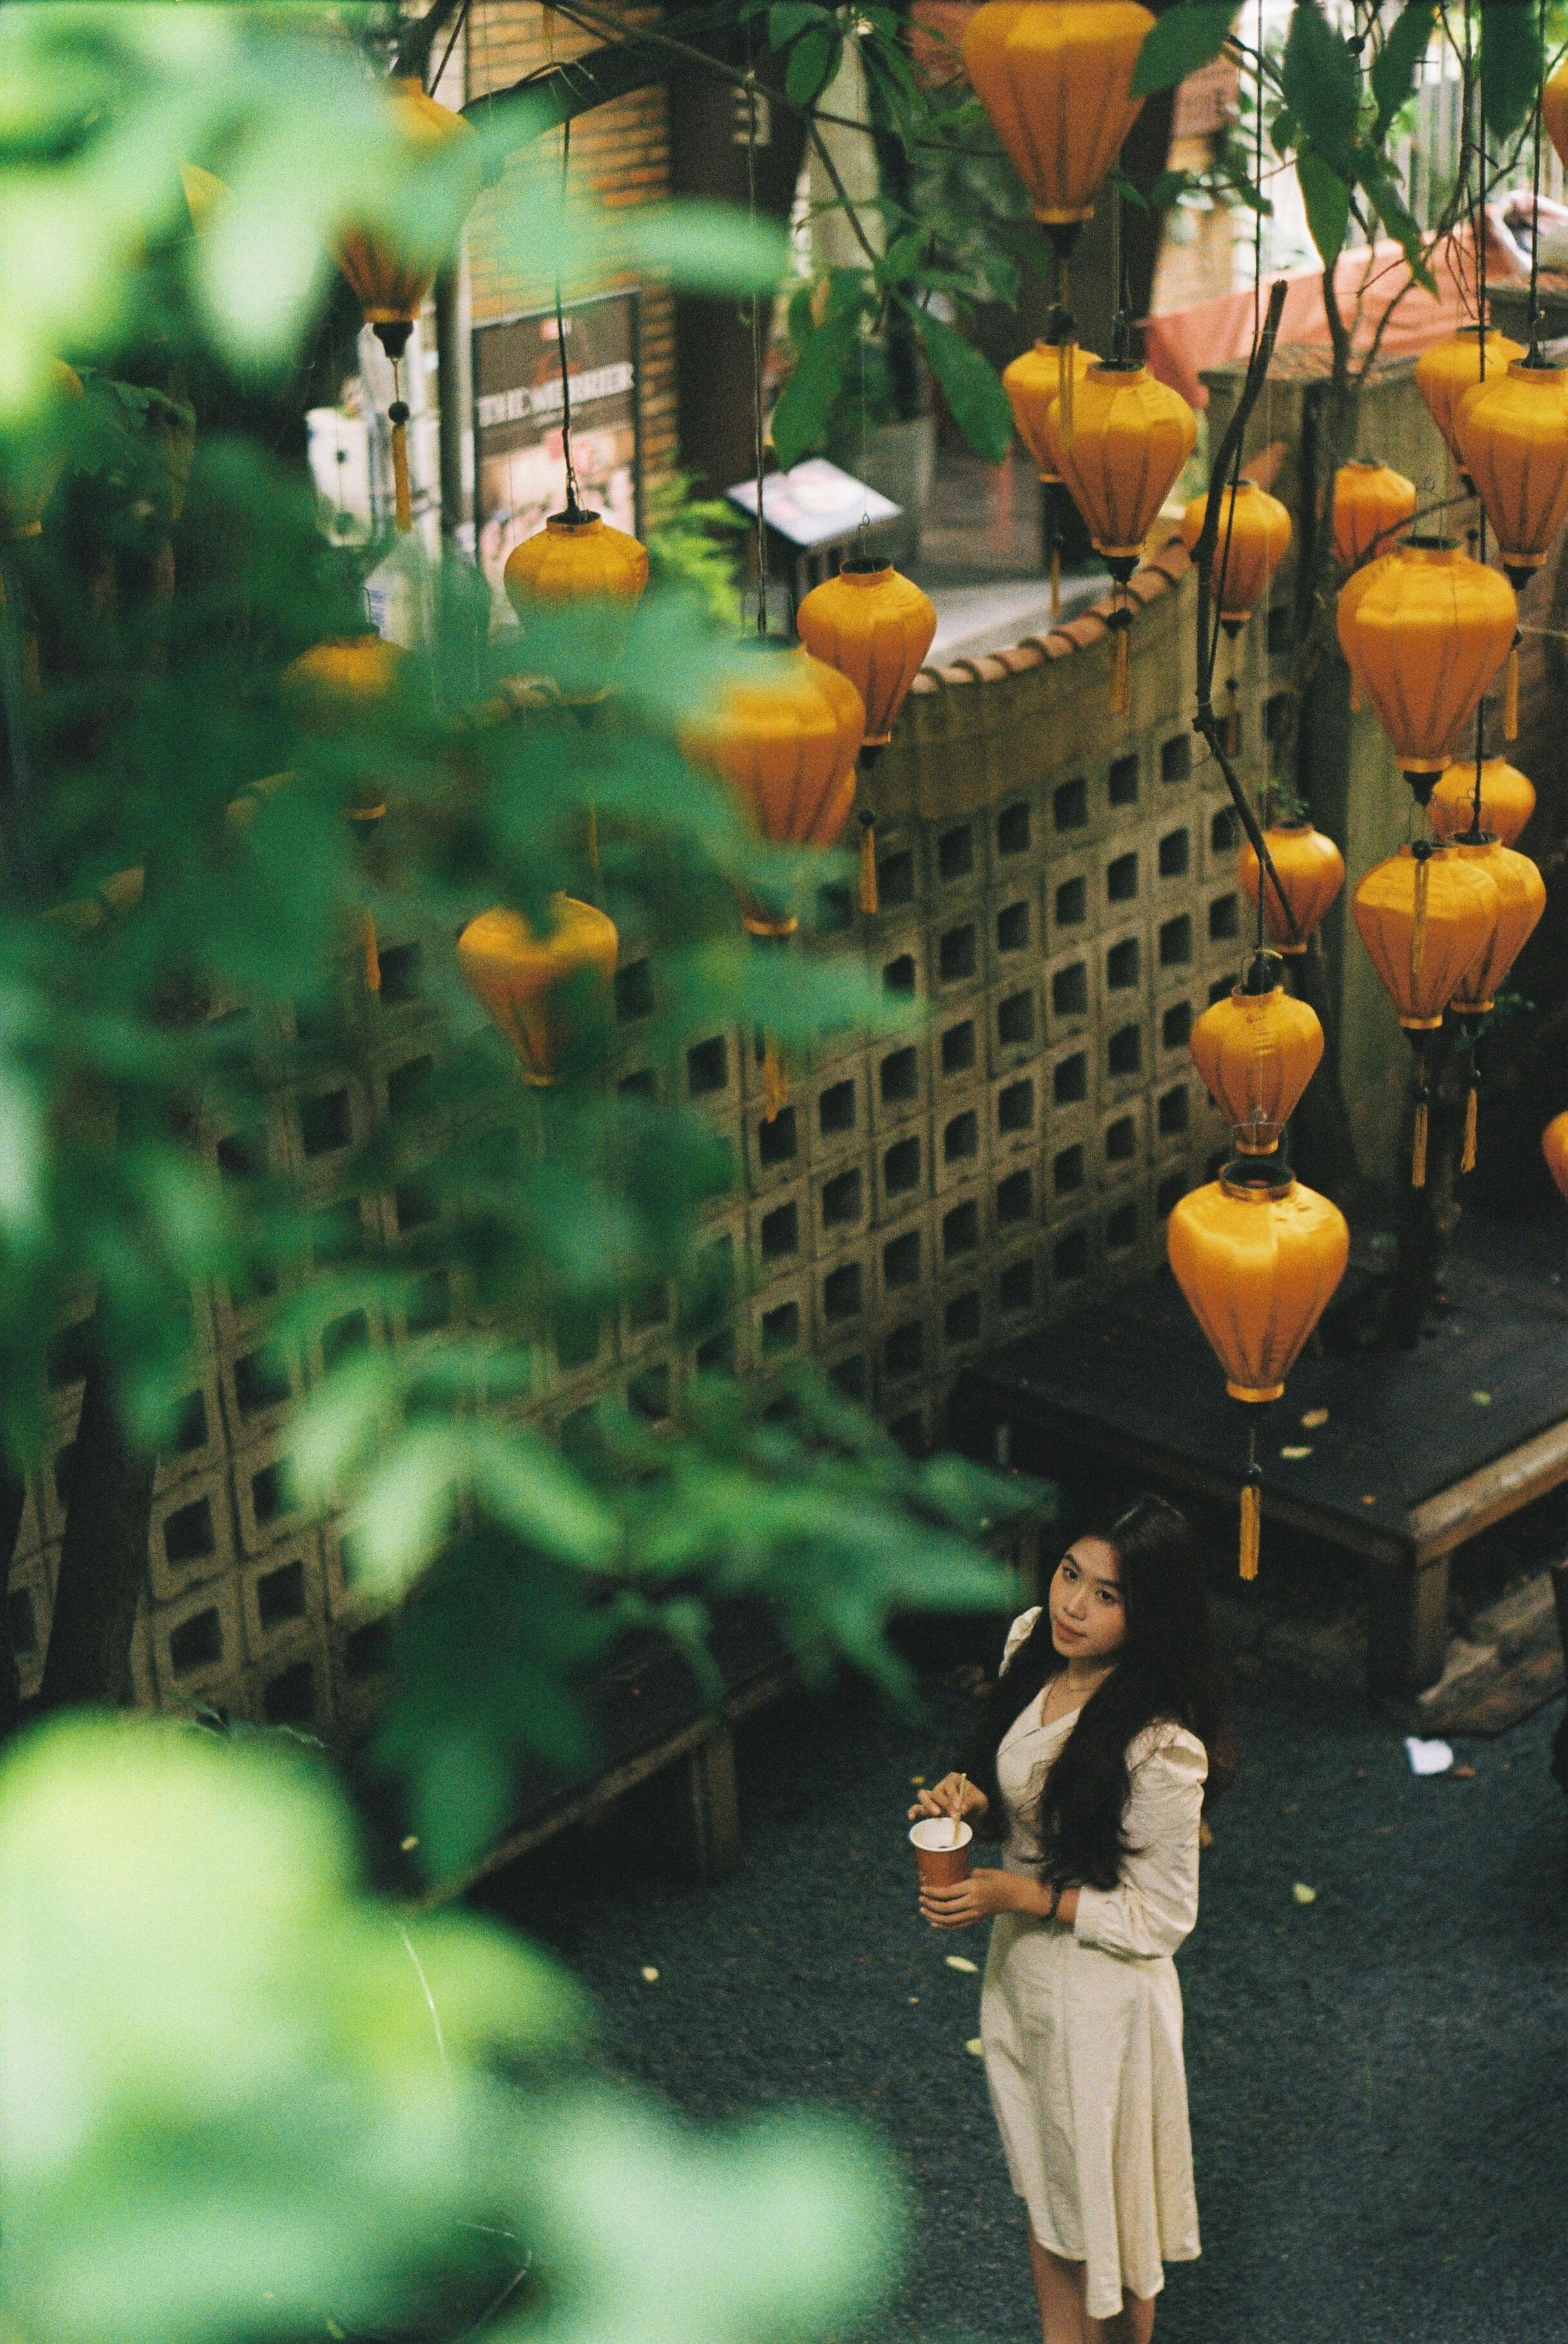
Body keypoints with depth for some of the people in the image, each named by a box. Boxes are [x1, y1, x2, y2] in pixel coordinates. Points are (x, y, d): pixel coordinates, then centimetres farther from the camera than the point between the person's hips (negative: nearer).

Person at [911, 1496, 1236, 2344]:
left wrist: (1022, 1896, -24)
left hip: (1102, 1996, -7)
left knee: (1101, 2216, 16)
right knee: (1044, 2190, 26)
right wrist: (972, 1798, -13)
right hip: (1021, 1967, 7)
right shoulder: (1034, 1644, -10)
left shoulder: (1161, 1751, -32)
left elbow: (1161, 1921, -21)